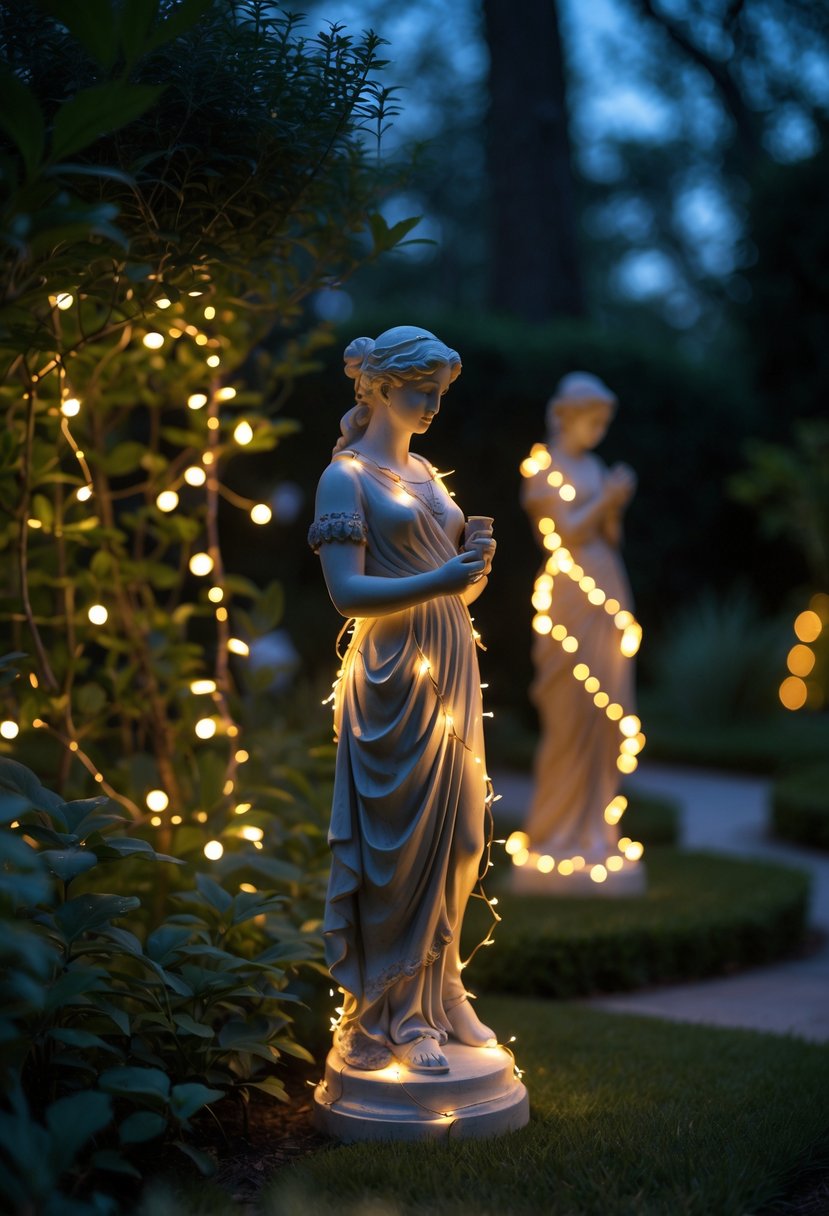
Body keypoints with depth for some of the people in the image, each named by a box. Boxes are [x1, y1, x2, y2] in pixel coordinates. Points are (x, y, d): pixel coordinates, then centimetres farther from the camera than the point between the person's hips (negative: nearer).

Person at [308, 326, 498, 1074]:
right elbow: (347, 591, -15)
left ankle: (440, 996, 22)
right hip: (394, 682, -7)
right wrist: (438, 580, -25)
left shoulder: (425, 473, 17)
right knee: (401, 846, -3)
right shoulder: (346, 477, -5)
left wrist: (475, 567, -2)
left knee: (458, 843, 10)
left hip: (452, 675, 7)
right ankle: (396, 1016, 8)